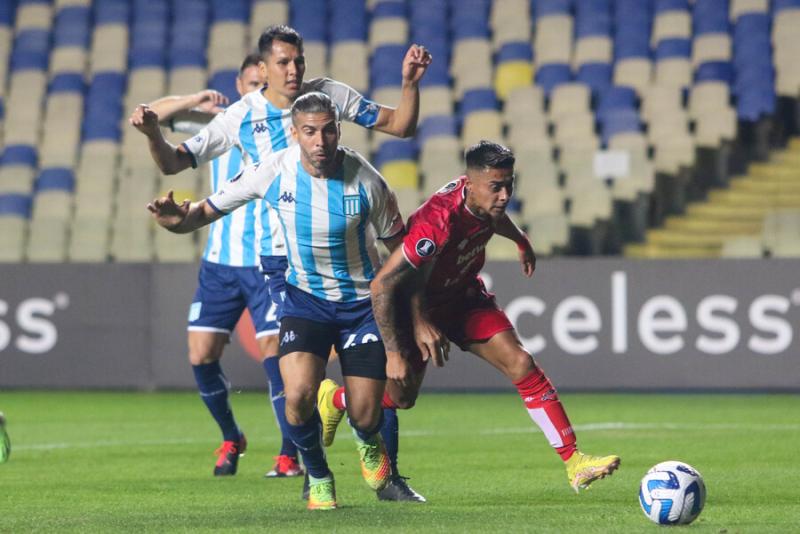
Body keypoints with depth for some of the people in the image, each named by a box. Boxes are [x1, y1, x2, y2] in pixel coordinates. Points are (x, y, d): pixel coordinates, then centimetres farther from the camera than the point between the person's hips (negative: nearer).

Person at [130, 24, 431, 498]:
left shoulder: (330, 95, 1)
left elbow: (401, 125, 6)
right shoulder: (241, 117, -2)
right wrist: (153, 133, -17)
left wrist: (410, 83, -11)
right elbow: (174, 163, 2)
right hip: (282, 258, -1)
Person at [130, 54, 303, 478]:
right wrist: (194, 101, -14)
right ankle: (230, 439, 23)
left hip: (267, 263, -4)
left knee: (272, 352, -13)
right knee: (201, 355, 0)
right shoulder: (218, 119, 5)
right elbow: (143, 119, 0)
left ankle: (290, 454, -4)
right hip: (219, 261, 4)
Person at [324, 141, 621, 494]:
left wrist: (520, 240, 37)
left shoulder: (485, 198, -15)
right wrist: (394, 353, -31)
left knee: (522, 365, -9)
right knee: (401, 396, 3)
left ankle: (574, 463, -9)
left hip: (464, 296, 6)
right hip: (420, 304, -6)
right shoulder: (439, 222, -38)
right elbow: (382, 284, -34)